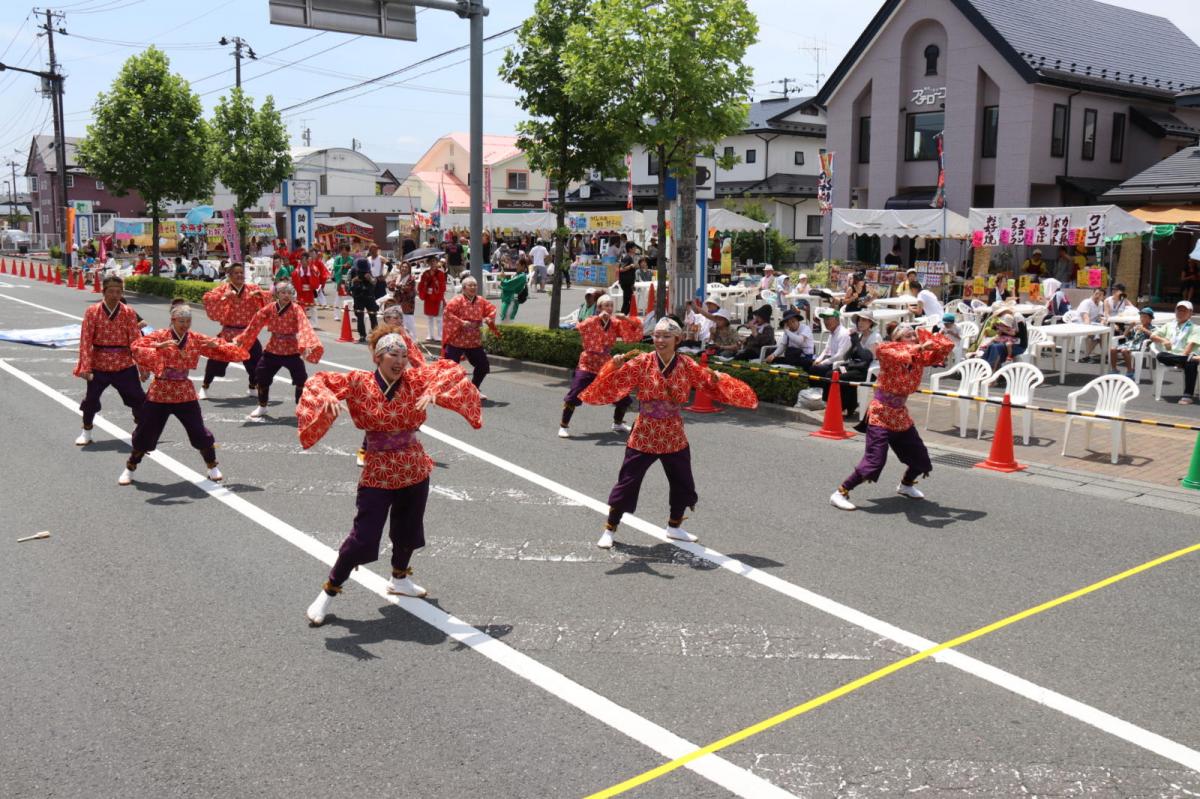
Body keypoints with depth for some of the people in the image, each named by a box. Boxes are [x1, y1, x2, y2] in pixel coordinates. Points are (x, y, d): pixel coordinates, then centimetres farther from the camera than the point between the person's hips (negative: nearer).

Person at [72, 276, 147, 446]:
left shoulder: (129, 313, -4)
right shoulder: (92, 312, -7)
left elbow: (135, 340, -4)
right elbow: (85, 341, -9)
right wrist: (85, 367, -14)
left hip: (125, 364, 1)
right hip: (99, 364, -1)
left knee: (138, 397, 7)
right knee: (91, 398, 6)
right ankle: (86, 432, 27)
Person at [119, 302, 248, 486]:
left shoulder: (196, 340, 0)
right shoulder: (160, 336, -9)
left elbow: (222, 351, 3)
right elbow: (137, 347, -24)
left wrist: (216, 345, -19)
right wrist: (159, 346, -38)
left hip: (185, 393, 2)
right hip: (160, 393, -2)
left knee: (199, 433, 1)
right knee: (145, 433, 6)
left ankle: (212, 467, 22)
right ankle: (129, 469, 27)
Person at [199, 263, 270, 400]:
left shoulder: (252, 289, 4)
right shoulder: (224, 288, -2)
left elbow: (268, 298, 2)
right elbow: (207, 298, -14)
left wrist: (259, 295, -19)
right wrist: (224, 296, -28)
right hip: (228, 333, -2)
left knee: (256, 360, 6)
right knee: (216, 359, -3)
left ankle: (253, 387, 27)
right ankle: (204, 388, 14)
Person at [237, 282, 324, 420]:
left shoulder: (296, 309, -14)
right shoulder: (269, 309, -4)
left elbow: (304, 327, -28)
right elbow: (255, 323, 1)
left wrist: (306, 344, -44)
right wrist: (242, 340, 2)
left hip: (292, 350, -3)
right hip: (273, 349, 4)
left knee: (301, 378, -7)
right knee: (261, 375, 9)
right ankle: (262, 407, 30)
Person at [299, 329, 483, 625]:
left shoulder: (415, 379, -7)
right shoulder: (359, 382, -12)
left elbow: (448, 370, -11)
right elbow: (320, 381, -11)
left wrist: (434, 390, -30)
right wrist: (328, 397, -34)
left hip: (415, 470, 4)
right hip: (378, 474, -4)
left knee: (408, 529, 21)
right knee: (363, 537, -6)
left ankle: (399, 579, 47)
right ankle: (328, 592, 13)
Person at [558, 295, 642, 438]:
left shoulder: (616, 324, 1)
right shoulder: (591, 321, -9)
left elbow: (635, 334, 0)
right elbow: (580, 327, -30)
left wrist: (626, 319, -15)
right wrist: (598, 318, -34)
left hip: (607, 366, 4)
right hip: (588, 365, -4)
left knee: (623, 395, 7)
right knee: (574, 395, -15)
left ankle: (618, 424, 32)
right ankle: (563, 426, 0)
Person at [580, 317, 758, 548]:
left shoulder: (687, 366, -5)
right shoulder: (641, 362, -11)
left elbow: (709, 385, 1)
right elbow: (614, 382, -13)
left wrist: (715, 379, -20)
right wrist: (614, 366, -32)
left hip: (674, 437, 3)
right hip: (643, 436, -3)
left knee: (683, 485, 15)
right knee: (627, 483, 0)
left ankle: (674, 527, 39)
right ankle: (609, 530, 17)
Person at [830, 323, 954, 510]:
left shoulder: (920, 358, 1)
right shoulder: (887, 354, -15)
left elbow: (947, 346, 2)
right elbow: (900, 356, -39)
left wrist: (925, 337, -6)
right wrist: (919, 347, -37)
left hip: (901, 414, 7)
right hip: (880, 414, -7)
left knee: (920, 456, 14)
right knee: (875, 460, -18)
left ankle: (906, 485, 43)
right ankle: (841, 493, -9)